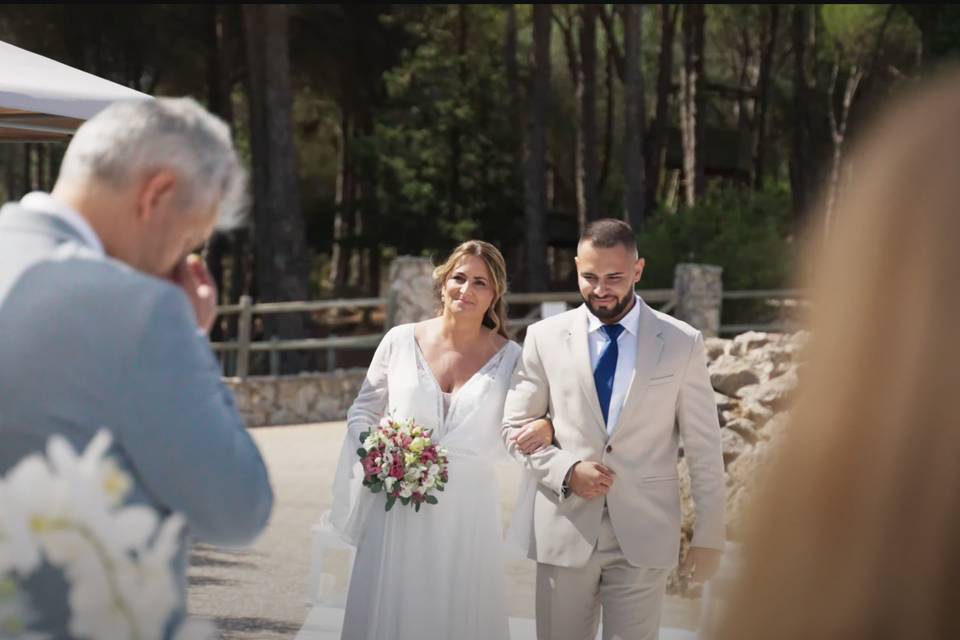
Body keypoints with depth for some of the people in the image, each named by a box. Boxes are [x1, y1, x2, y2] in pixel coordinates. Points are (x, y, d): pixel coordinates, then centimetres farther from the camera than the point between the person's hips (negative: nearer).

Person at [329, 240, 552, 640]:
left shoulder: (509, 358, -1)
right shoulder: (401, 341, 0)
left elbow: (518, 434, 3)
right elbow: (363, 410, 10)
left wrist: (545, 429, -19)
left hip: (467, 514, 0)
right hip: (396, 508, 0)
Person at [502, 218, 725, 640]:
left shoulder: (682, 343, 1)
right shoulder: (545, 338, 3)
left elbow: (703, 445, 4)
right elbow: (516, 427, 8)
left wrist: (710, 533, 3)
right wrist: (565, 471, -9)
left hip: (645, 537, -1)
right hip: (566, 531, 1)